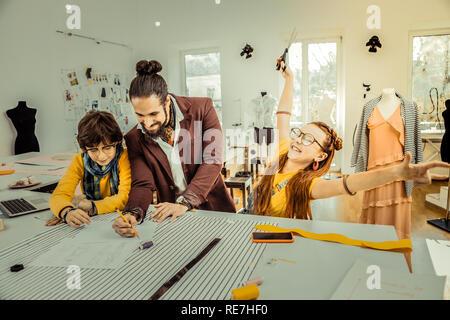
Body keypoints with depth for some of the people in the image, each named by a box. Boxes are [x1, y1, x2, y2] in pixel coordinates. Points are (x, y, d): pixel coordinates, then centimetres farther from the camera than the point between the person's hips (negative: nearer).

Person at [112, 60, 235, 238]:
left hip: (212, 209, -4)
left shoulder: (202, 109, -9)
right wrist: (132, 214, -27)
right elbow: (142, 184, -5)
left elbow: (212, 161, -14)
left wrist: (184, 203, -22)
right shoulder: (135, 139, -2)